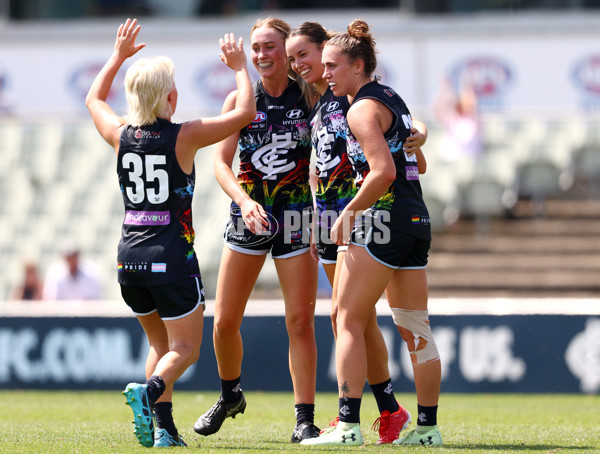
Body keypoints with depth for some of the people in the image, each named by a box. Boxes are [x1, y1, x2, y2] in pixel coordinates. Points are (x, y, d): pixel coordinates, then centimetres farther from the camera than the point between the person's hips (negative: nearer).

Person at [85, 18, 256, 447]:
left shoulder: (121, 135, 1)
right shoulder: (184, 136, -11)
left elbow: (94, 98, 23)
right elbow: (245, 113, -5)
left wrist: (118, 56, 30)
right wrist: (240, 67, 7)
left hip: (129, 258, 5)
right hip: (172, 258, -5)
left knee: (161, 343, 20)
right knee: (185, 349, 4)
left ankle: (164, 428, 5)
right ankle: (149, 390, -27)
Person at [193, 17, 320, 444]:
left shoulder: (310, 96, -1)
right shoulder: (240, 100, 0)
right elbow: (221, 163, -5)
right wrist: (244, 201, -21)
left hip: (295, 216, -2)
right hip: (248, 216, 2)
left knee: (300, 321, -6)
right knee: (225, 320, 3)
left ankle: (305, 418, -1)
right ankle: (230, 395, 29)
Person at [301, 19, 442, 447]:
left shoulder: (363, 108, -11)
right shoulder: (392, 98, 17)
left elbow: (384, 172, -21)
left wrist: (349, 213, -12)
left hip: (385, 219, -9)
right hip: (417, 220, 9)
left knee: (349, 320, -4)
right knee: (415, 328, 10)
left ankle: (348, 425, -9)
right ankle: (428, 427, 11)